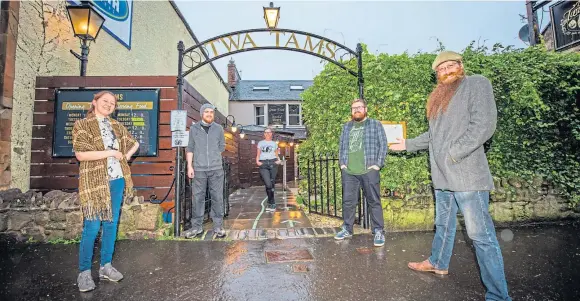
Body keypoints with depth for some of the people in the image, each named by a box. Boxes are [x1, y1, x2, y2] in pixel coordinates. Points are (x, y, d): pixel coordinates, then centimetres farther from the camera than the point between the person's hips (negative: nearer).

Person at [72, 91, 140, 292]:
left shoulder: (116, 126, 12)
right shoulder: (82, 125, -3)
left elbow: (134, 143, 24)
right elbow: (80, 154, -14)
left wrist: (127, 155, 7)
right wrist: (110, 153, -14)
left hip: (117, 180, 5)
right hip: (95, 182, -5)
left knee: (111, 224, 10)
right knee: (92, 227, -2)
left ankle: (106, 265, 23)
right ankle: (84, 272, 15)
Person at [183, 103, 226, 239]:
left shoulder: (218, 128, 7)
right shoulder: (194, 128, 6)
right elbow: (190, 148, 6)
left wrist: (213, 157, 5)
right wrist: (190, 165, 1)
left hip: (216, 169, 0)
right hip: (199, 169, 0)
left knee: (217, 197, 3)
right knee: (198, 198, 5)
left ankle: (218, 226, 13)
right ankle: (196, 226, 16)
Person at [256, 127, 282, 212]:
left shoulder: (274, 143, 20)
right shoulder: (260, 143, 19)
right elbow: (258, 155, 16)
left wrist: (279, 160, -1)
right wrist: (257, 161, -3)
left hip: (273, 163, 1)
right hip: (263, 164, -1)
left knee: (272, 184, -3)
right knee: (268, 184, -14)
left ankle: (270, 204, 9)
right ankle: (272, 204, -2)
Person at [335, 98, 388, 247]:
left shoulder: (375, 124, 6)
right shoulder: (346, 127, 18)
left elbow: (383, 145, 1)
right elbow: (341, 146, 18)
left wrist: (378, 164, -8)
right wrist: (342, 163, 6)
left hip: (369, 171, -3)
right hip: (348, 172, 4)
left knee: (374, 202, 2)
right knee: (348, 201, 9)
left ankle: (379, 231, 14)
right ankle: (347, 229, 22)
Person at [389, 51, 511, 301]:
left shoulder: (477, 84, -2)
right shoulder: (440, 97, 20)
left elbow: (484, 125, -15)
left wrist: (452, 155, -19)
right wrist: (407, 145, 27)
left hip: (467, 174, -7)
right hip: (443, 175, 8)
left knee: (480, 234, -3)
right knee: (443, 224, 20)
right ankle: (438, 263, 36)